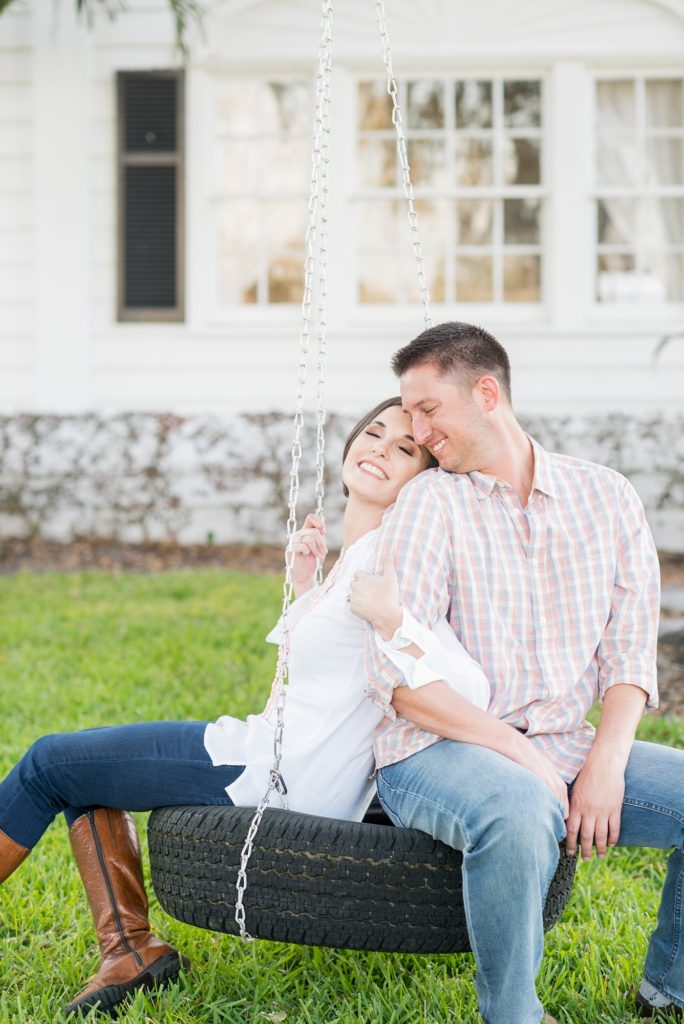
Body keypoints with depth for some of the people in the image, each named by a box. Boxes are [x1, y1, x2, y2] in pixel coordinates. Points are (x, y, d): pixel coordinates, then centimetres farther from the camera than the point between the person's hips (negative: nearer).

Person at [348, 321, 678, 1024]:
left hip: (567, 750, 5)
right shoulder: (430, 503, -3)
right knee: (520, 811, -37)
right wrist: (522, 757, -17)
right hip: (436, 751, -4)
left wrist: (606, 762, -11)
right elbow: (401, 682, -11)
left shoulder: (605, 498, 9)